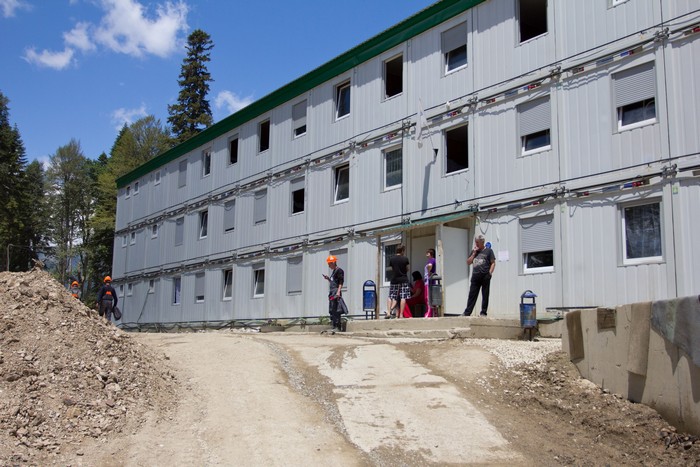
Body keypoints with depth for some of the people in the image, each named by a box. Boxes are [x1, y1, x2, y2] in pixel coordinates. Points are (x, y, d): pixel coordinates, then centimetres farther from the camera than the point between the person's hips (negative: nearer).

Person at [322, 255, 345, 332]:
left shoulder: (339, 270, -7)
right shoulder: (333, 271, 21)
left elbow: (341, 282, -15)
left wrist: (338, 292, -23)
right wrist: (328, 279, 12)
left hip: (336, 292, -10)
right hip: (332, 292, 10)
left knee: (336, 310, -13)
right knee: (331, 310, 9)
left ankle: (337, 327, -14)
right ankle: (334, 326, 13)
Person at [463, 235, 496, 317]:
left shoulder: (488, 251, 4)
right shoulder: (474, 251, 17)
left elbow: (493, 263, 0)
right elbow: (468, 262, 11)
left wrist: (490, 273, -11)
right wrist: (474, 253, 3)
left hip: (485, 277, -4)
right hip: (475, 276, 4)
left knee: (485, 296, 2)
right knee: (472, 295, 2)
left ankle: (483, 312, 8)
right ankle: (467, 313, 2)